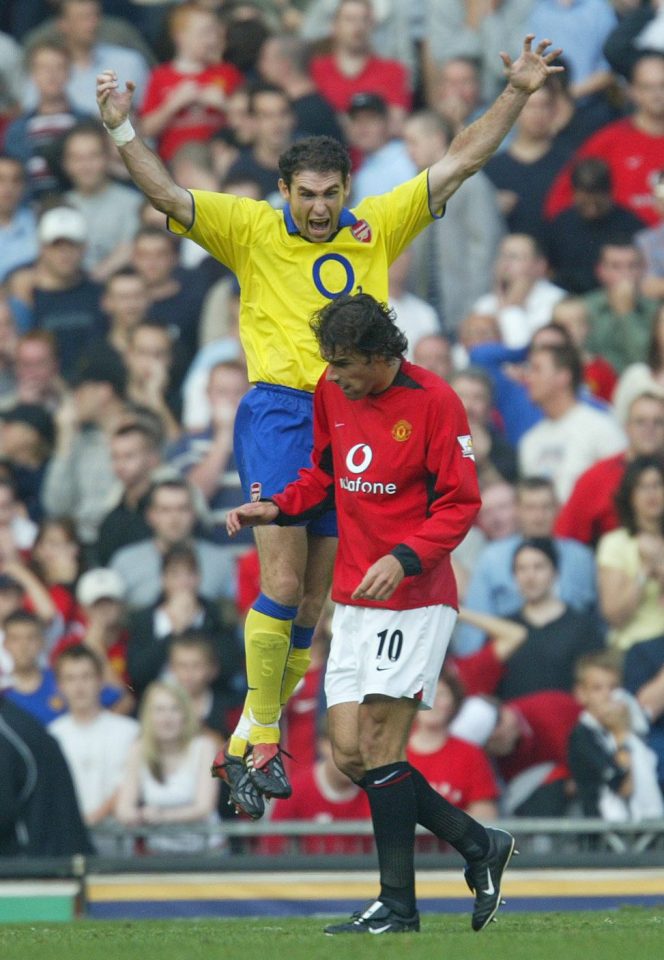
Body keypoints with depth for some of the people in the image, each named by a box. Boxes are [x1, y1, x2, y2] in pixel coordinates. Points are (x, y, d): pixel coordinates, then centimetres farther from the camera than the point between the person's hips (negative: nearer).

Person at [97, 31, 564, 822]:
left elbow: (457, 166, 12)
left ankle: (255, 726, 18)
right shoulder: (253, 230, 1)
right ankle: (261, 734, -6)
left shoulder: (375, 228, 10)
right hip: (280, 411, -4)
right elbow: (166, 195, -6)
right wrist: (121, 130, -20)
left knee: (314, 600, 6)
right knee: (282, 585, -15)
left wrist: (515, 96, 7)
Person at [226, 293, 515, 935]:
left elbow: (460, 503, -12)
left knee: (380, 744, -11)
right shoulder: (330, 394, 8)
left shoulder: (433, 401, -12)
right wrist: (277, 508, 5)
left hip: (414, 598, -7)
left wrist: (403, 558, -25)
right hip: (352, 599, 7)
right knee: (350, 755, 3)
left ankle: (398, 903, -4)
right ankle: (478, 845, 16)